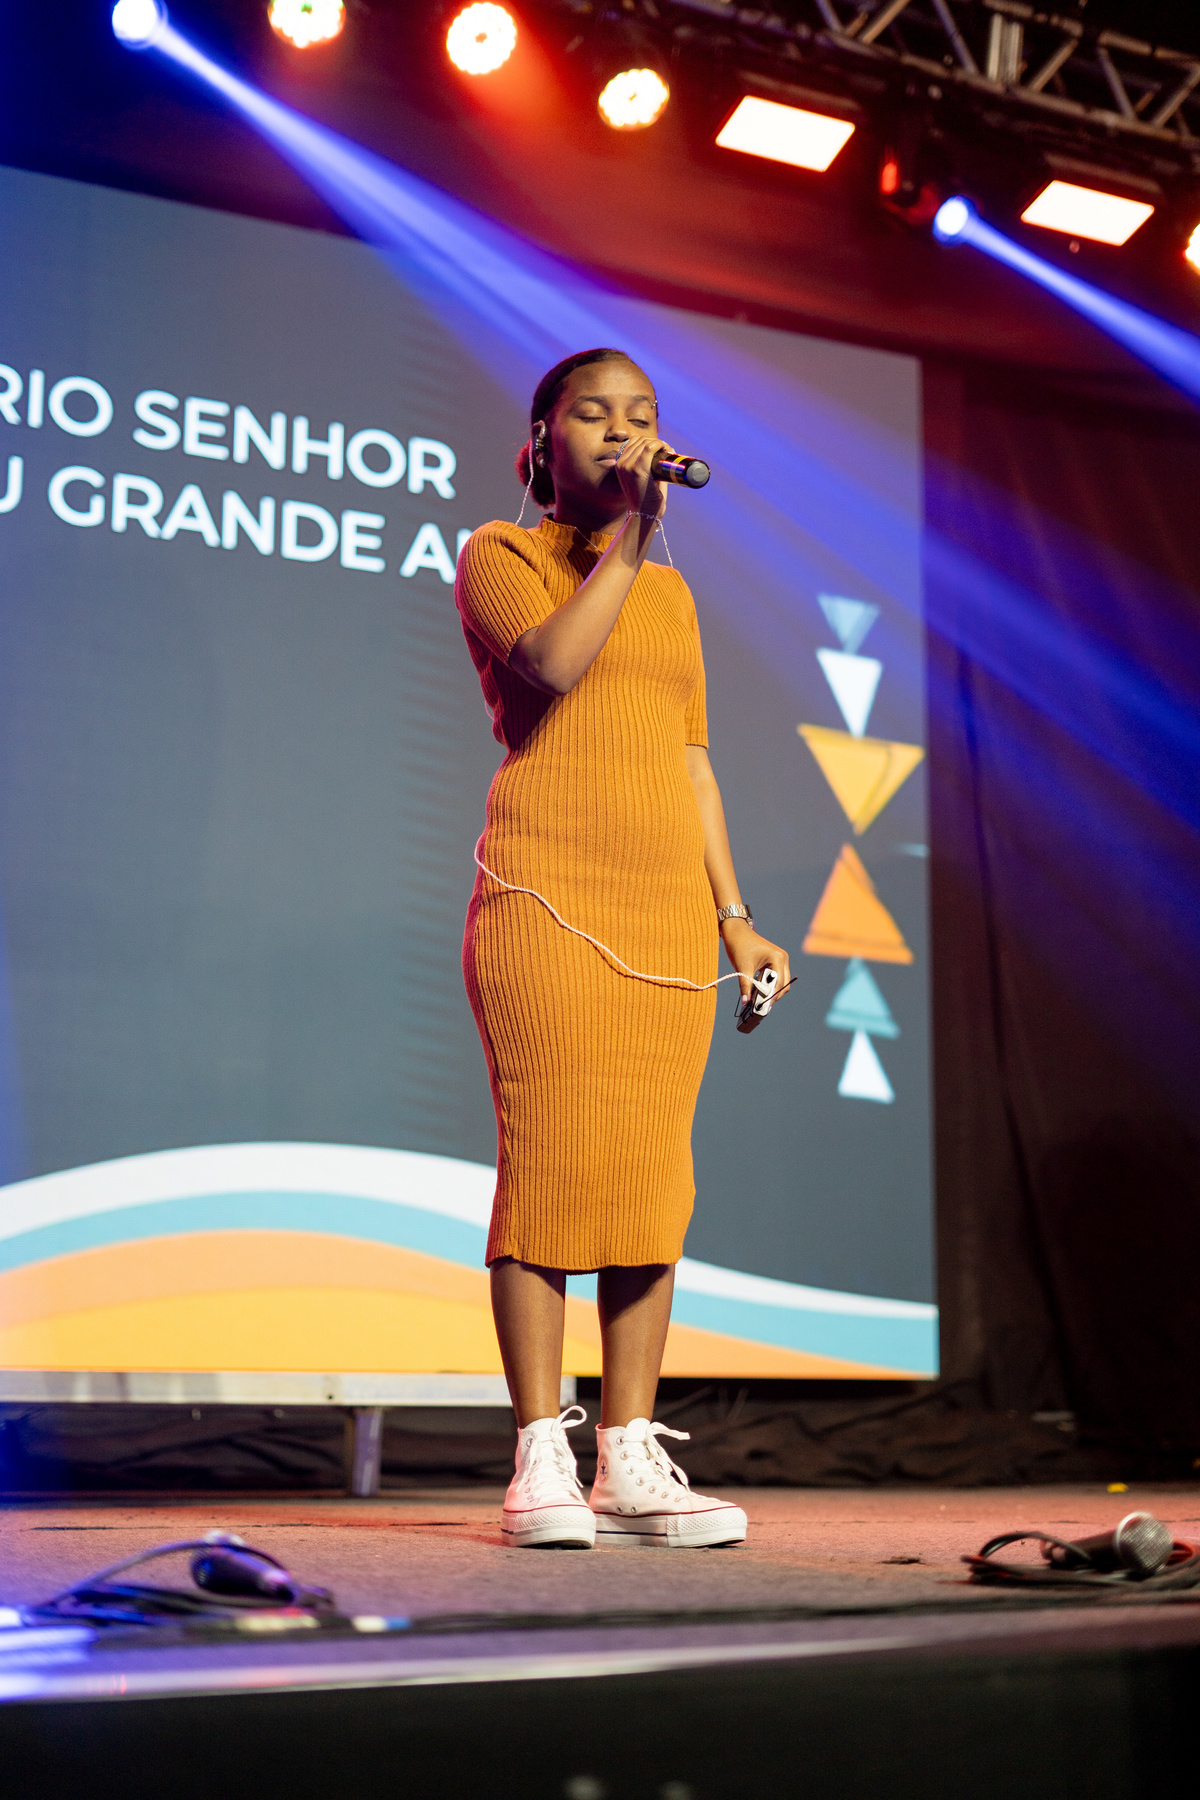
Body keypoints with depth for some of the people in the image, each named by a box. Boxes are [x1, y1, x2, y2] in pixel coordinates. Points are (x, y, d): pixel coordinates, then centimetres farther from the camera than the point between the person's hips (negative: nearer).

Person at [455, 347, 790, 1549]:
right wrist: (625, 541, -6)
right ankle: (540, 1463, -3)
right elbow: (552, 661, -15)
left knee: (654, 1178, 1)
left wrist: (732, 916, 14)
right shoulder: (498, 554, 6)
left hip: (668, 915, 5)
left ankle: (630, 1465, 5)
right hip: (547, 899, -5)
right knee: (549, 1165, -9)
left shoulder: (670, 591, 22)